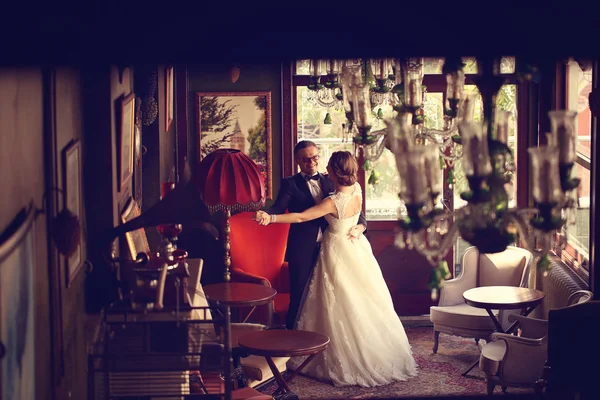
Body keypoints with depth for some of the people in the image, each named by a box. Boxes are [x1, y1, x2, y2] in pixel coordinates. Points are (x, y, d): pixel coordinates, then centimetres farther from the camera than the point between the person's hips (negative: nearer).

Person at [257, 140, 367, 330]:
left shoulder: (330, 182, 11)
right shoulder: (290, 184, 2)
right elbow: (280, 207, -14)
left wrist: (360, 225, -12)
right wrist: (267, 215, -37)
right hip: (302, 250, -3)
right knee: (299, 298, 0)